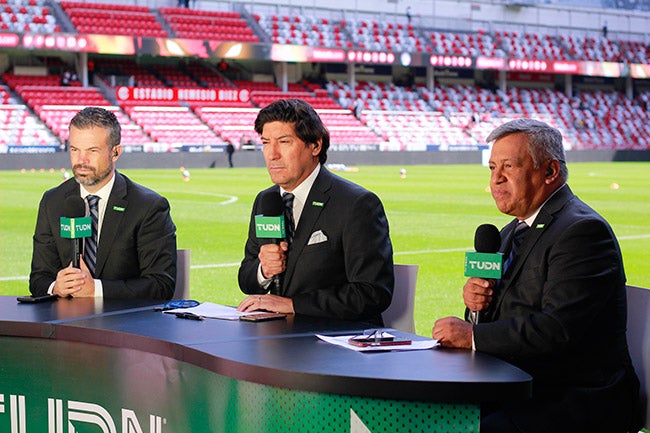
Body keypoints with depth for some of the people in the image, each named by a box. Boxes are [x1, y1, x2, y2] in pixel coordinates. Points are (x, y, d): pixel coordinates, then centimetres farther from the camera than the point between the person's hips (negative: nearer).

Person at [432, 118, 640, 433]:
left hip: (578, 401, -8)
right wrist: (476, 299, -4)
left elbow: (558, 329, -24)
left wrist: (472, 335, -17)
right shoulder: (512, 232, 16)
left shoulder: (583, 230, -14)